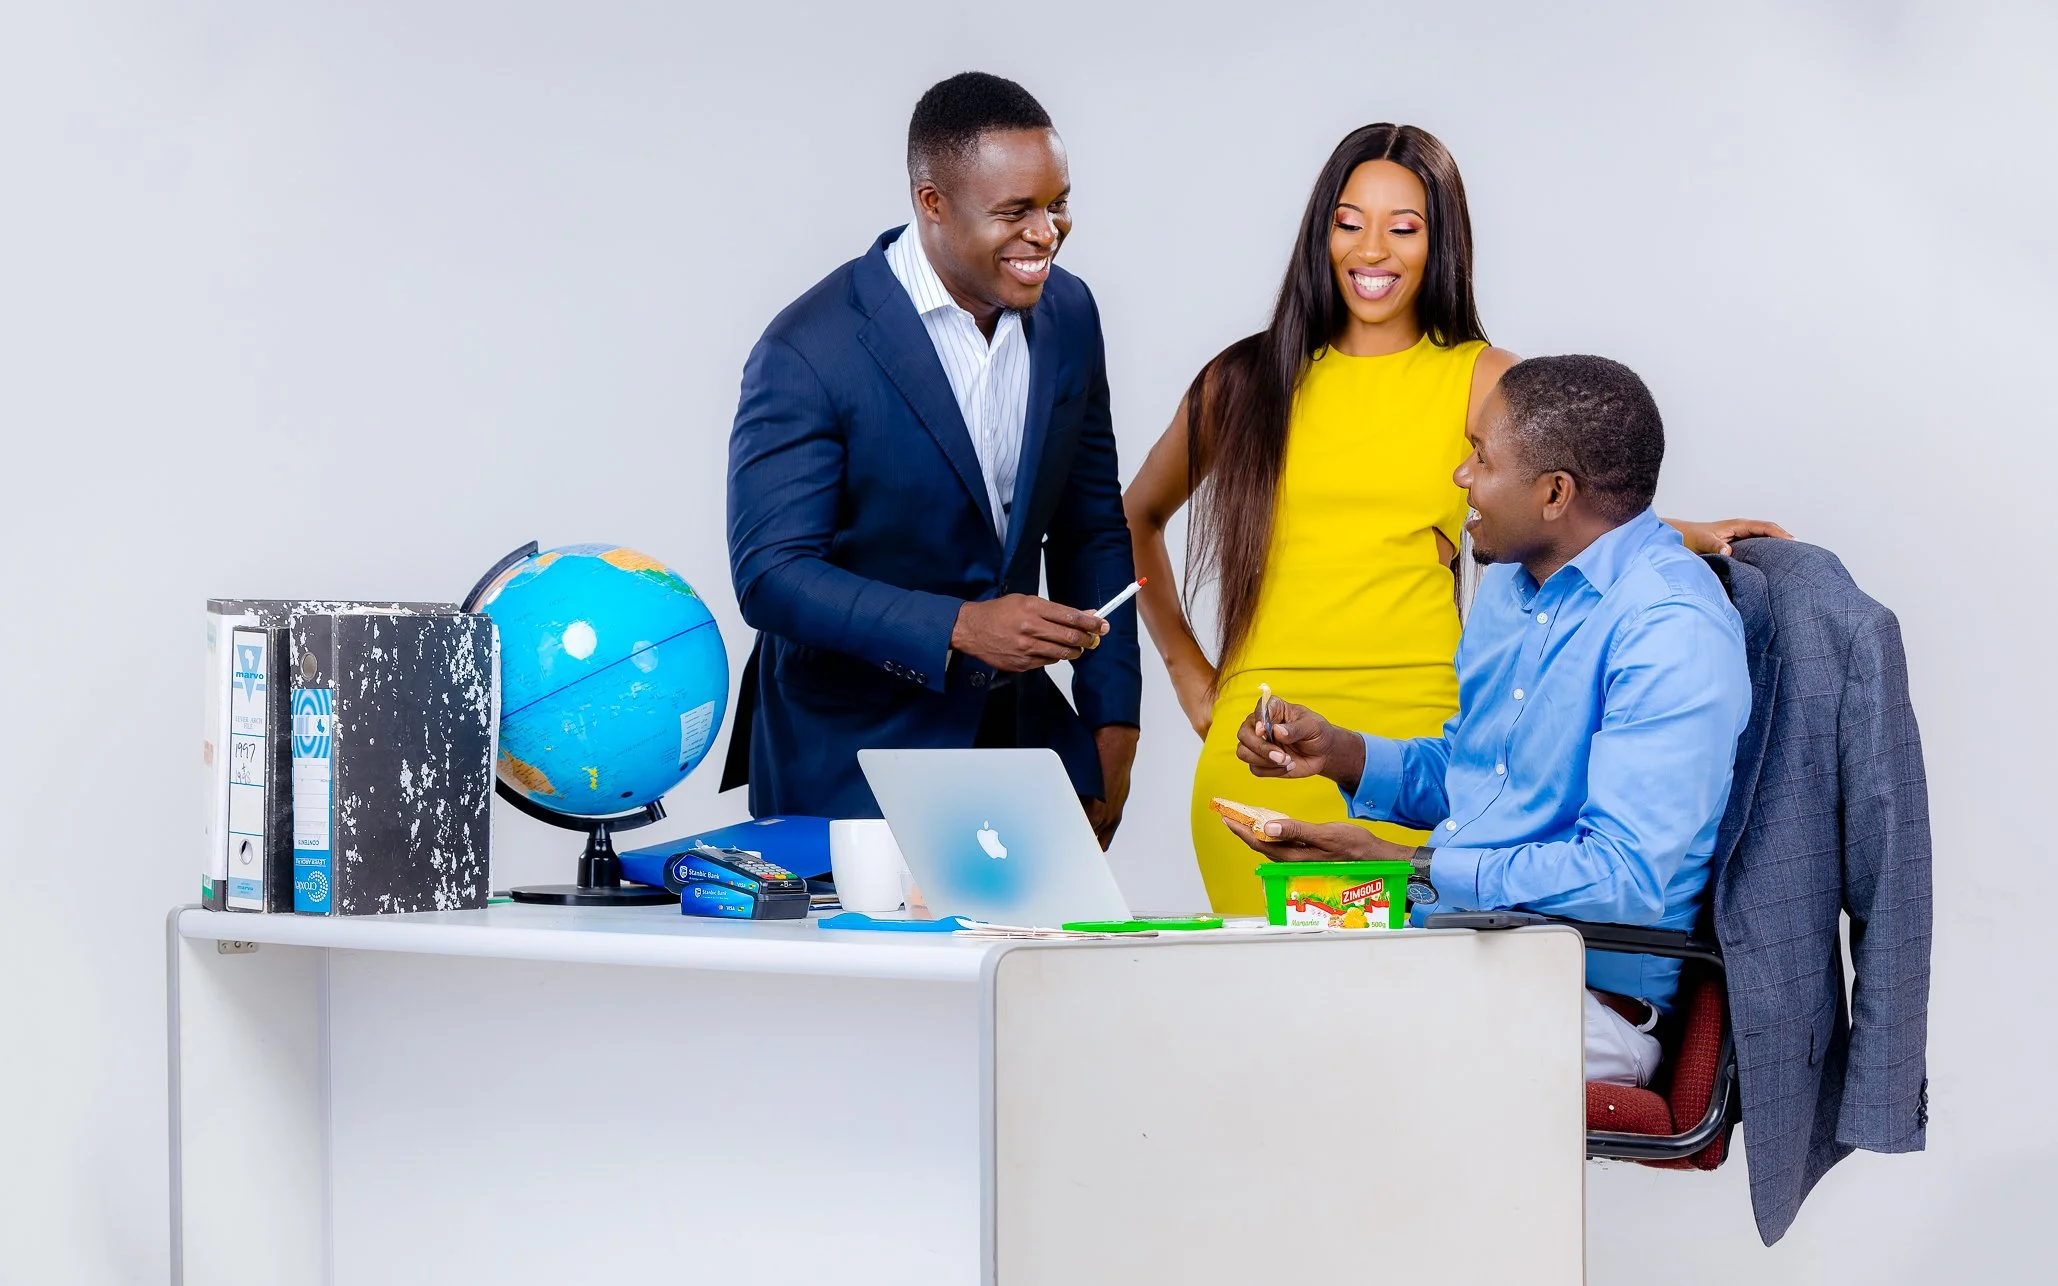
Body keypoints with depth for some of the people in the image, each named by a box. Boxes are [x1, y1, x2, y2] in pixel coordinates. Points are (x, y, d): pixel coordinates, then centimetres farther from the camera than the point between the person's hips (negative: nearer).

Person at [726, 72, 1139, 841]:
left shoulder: (1068, 313, 2)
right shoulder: (809, 351, -17)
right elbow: (770, 576, -19)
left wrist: (1111, 723, 4)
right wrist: (958, 627, -30)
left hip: (1016, 739, 5)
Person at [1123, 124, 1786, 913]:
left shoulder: (1482, 381, 8)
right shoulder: (1249, 380, 12)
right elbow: (1139, 517, 25)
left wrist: (1689, 537, -25)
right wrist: (1186, 669, 18)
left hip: (1414, 734, -1)